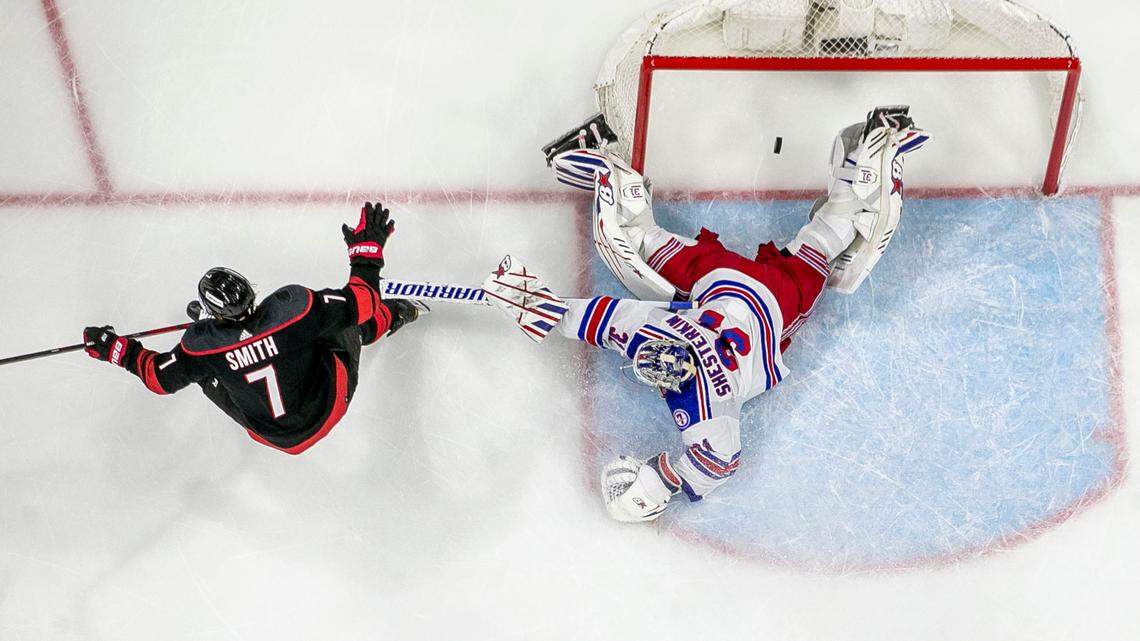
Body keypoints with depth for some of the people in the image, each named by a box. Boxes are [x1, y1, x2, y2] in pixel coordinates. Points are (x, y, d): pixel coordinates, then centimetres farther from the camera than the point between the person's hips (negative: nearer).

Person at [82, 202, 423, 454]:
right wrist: (368, 247, -11)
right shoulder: (293, 305, -31)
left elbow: (161, 377, -7)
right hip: (331, 406, 0)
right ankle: (392, 315, 48)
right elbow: (360, 301, -23)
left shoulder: (203, 345, -25)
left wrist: (118, 350, 7)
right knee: (341, 318, 17)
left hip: (275, 437, 1)